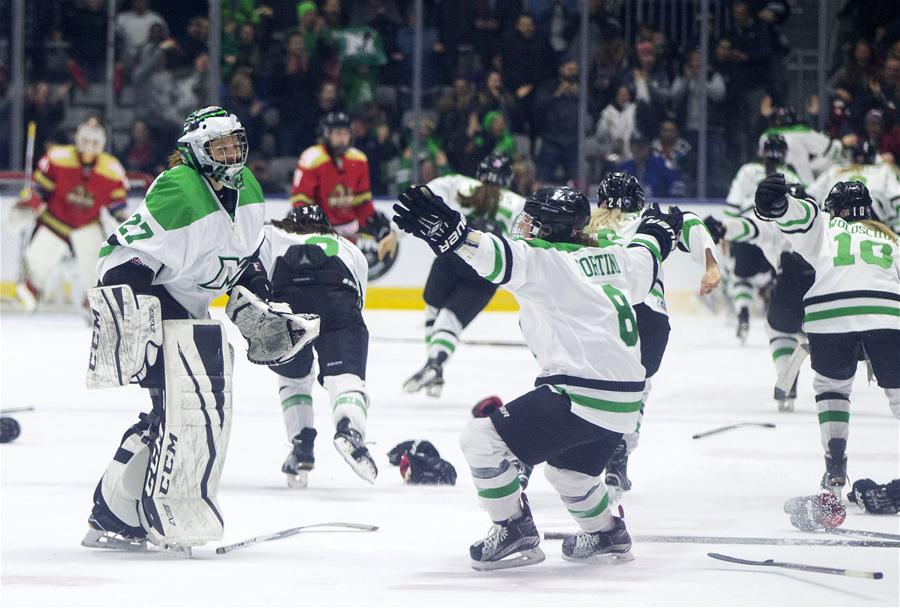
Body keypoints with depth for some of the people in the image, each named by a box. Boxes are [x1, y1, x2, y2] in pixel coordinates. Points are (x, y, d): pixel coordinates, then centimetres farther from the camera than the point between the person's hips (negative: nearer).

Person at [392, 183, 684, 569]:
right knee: (568, 470, 35)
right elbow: (646, 258, 33)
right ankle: (606, 535, 50)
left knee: (481, 439, -7)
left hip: (581, 398, -10)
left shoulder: (544, 262, -10)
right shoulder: (610, 258, 13)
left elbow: (500, 257, -30)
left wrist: (451, 233, -45)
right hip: (623, 401, 10)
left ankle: (516, 533, -1)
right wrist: (660, 229, 56)